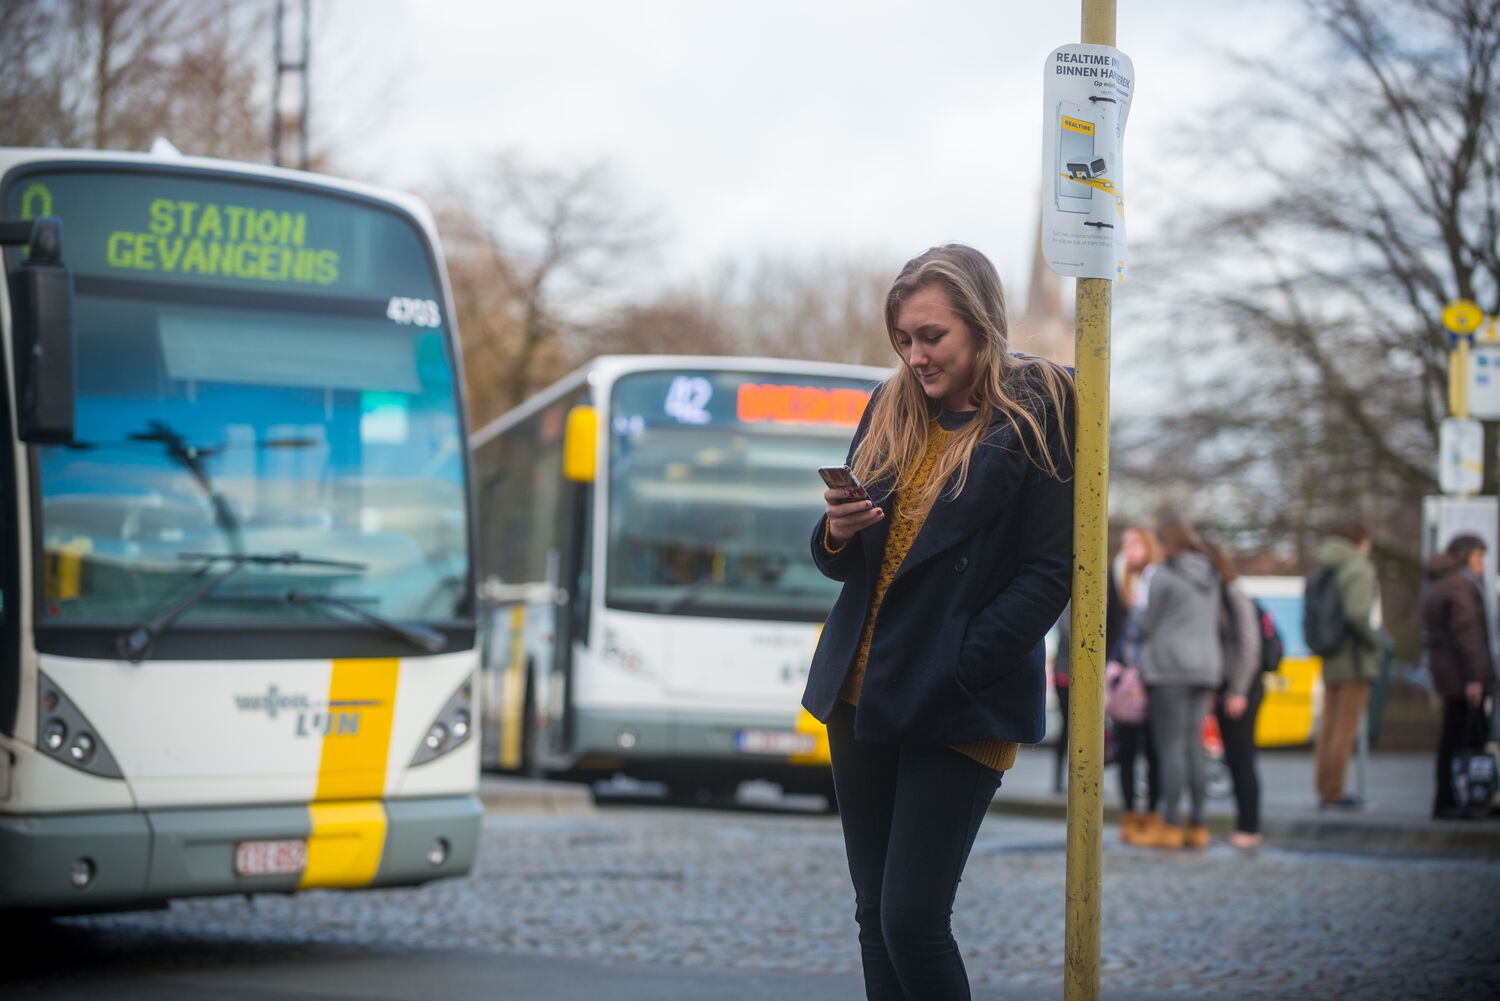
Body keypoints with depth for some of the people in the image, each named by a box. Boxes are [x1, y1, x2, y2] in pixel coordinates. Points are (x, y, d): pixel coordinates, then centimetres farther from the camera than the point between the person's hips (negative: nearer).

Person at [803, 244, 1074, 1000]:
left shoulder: (1036, 414, -5)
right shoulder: (890, 411, 13)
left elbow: (1049, 571, -10)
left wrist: (956, 672, -17)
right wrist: (837, 534, -6)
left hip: (958, 710, -6)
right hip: (862, 695, 6)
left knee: (912, 920, -12)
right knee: (875, 915, 8)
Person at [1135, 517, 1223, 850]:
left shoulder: (1164, 576, -9)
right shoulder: (1210, 578, 14)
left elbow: (1148, 625, -3)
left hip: (1168, 666, -7)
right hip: (1205, 665, 7)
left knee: (1171, 747, -7)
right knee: (1194, 746, 9)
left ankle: (1170, 826, -9)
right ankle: (1197, 826, 8)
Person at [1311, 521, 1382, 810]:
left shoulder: (1326, 569, 12)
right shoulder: (1359, 568, -11)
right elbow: (1357, 612, -23)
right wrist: (1375, 640, -10)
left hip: (1330, 662, 8)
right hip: (1356, 656, -8)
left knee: (1328, 725, 12)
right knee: (1346, 727, -6)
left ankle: (1323, 791, 15)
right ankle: (1334, 793, -6)